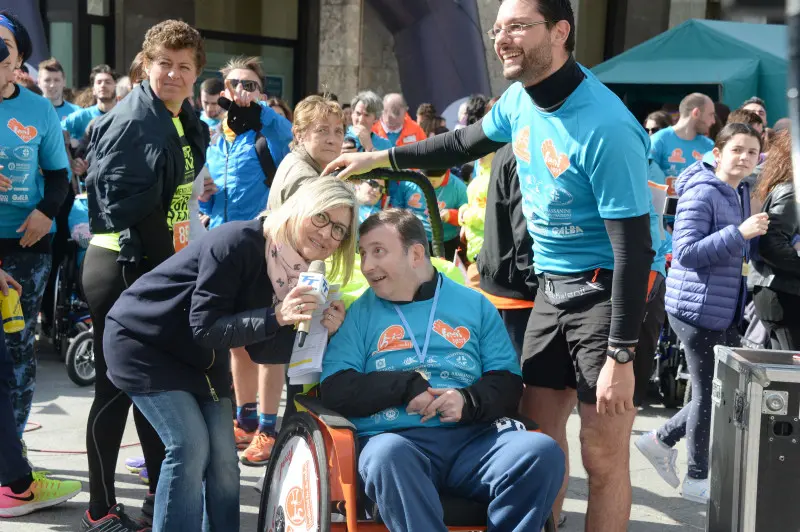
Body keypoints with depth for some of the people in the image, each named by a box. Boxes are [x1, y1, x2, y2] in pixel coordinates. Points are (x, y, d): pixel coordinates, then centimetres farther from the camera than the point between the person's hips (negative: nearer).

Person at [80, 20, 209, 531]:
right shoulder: (131, 120, -15)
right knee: (116, 387, -1)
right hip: (121, 266, -9)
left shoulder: (189, 124, 12)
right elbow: (113, 196, -22)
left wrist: (181, 254, 10)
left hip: (163, 267, 9)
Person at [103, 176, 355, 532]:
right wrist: (276, 316, -39)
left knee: (223, 454, 2)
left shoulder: (295, 270, -6)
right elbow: (204, 327, -30)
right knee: (190, 446, -16)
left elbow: (260, 350, -8)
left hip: (200, 354, 8)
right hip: (142, 341, -7)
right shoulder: (238, 242, -29)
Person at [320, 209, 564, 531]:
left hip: (473, 437, 2)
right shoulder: (358, 313, 15)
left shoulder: (474, 305, 18)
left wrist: (470, 401, -9)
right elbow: (335, 391, 4)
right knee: (388, 456, -38)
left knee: (544, 453, -27)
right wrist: (407, 386, -8)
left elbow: (508, 383, 12)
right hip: (395, 437, -2)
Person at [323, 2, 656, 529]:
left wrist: (620, 357, -25)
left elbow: (634, 247, -24)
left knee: (603, 455, -3)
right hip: (553, 285, 8)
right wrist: (380, 158, 17)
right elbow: (464, 144, 21)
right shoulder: (521, 98, 1)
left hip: (608, 289, -8)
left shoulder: (605, 128, -25)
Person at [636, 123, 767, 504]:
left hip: (724, 311, 9)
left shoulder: (741, 194, 13)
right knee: (709, 394, 3)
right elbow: (686, 252, -22)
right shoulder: (702, 194, -16)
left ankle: (661, 440, 28)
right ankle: (697, 479, 19)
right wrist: (740, 233, -26)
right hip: (700, 309, -9)